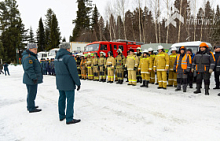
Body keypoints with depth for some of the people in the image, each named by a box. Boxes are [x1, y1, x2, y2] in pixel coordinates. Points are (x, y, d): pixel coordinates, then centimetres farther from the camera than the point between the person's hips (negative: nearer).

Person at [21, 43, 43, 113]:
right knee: (32, 93, -5)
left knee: (31, 93, 19)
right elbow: (29, 69, -24)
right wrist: (34, 77, -25)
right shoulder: (28, 57, -17)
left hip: (33, 79, 11)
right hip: (31, 80, -11)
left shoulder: (32, 56, 18)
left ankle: (30, 106, 31)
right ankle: (31, 108, 3)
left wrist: (35, 77, 25)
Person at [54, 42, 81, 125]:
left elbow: (57, 70, 15)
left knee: (61, 98, 17)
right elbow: (74, 72, -19)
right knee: (70, 100, -1)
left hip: (59, 82, 9)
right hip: (68, 83, -8)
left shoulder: (57, 57, 9)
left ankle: (61, 116, 28)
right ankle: (69, 119, 4)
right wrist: (78, 83, -11)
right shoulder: (69, 57, -18)